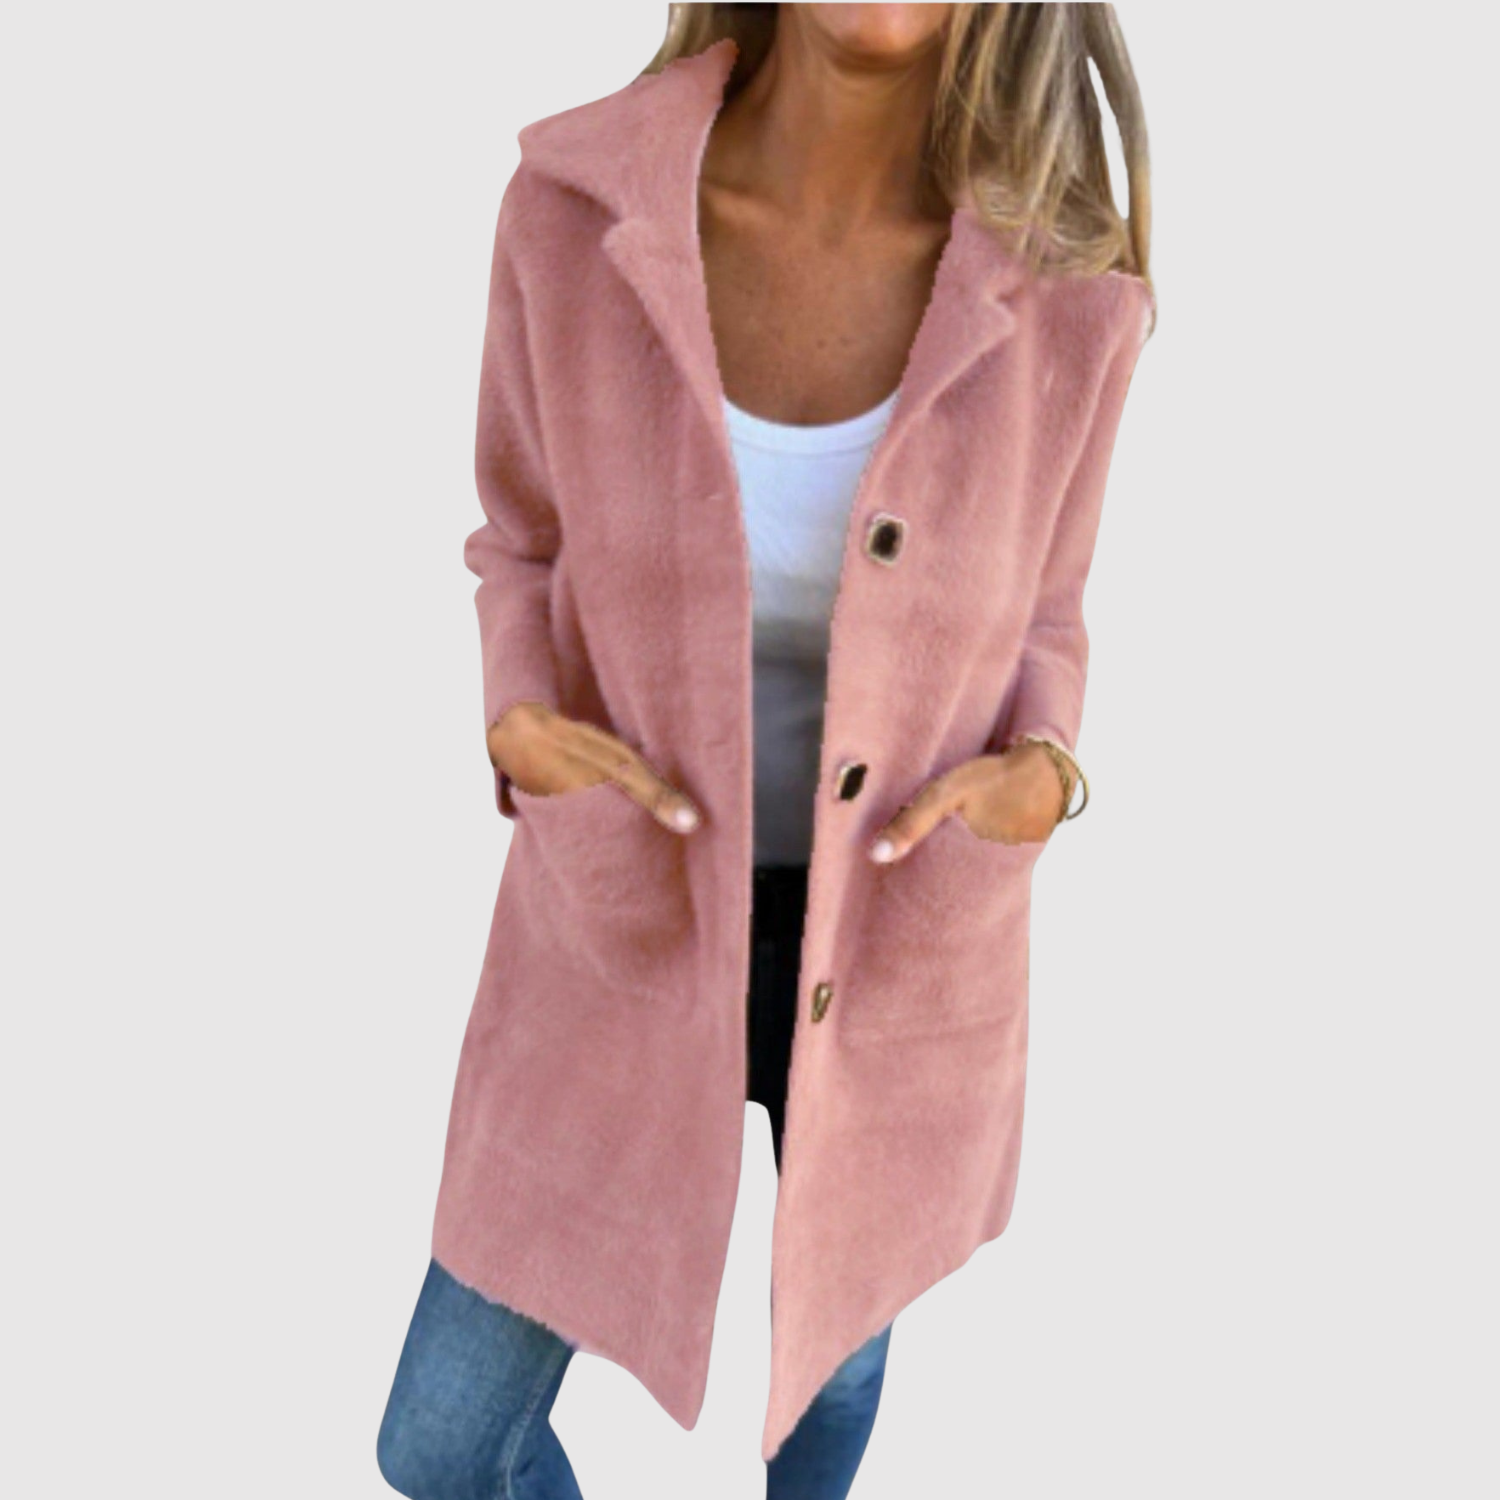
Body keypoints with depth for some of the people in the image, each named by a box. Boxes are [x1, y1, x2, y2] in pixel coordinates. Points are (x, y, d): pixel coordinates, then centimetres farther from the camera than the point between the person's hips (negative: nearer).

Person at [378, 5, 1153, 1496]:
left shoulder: (1063, 289, -17)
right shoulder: (576, 206, -17)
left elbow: (1034, 625, 0)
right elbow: (529, 548, -1)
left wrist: (1037, 781, -22)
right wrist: (526, 732, -23)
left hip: (893, 943, 0)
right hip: (631, 920, 1)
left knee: (832, 1342, 26)